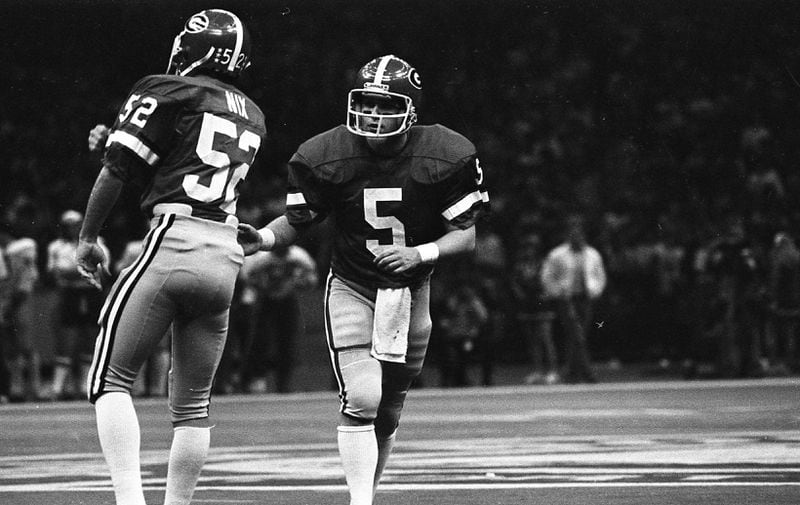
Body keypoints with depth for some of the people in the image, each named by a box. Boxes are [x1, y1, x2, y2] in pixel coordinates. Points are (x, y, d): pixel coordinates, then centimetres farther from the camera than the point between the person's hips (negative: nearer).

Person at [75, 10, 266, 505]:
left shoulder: (168, 93, -1)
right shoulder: (252, 118, 19)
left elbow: (117, 171, -1)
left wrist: (88, 237, 10)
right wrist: (116, 143, 26)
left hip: (173, 244, -6)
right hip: (226, 259, 6)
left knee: (112, 381, -2)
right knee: (193, 404, 14)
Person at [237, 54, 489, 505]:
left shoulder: (445, 157, -15)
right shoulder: (327, 157, -15)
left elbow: (466, 235, -10)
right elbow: (297, 222, -2)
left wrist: (420, 254, -28)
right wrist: (262, 240, -23)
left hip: (411, 290, 2)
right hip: (352, 289, -2)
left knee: (388, 414, 10)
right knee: (362, 400, -18)